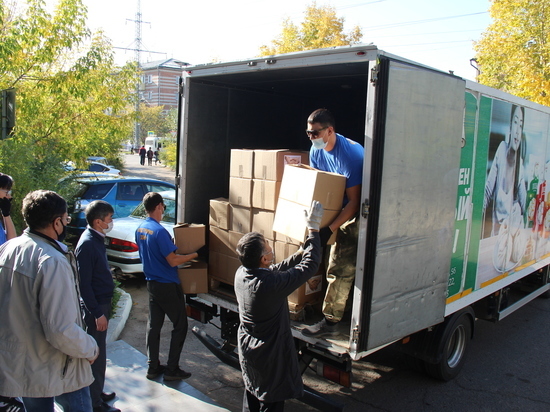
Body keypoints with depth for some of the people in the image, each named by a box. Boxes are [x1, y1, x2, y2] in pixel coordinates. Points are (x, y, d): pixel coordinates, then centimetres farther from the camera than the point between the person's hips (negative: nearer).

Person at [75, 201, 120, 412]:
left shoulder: (97, 239, 8)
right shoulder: (87, 244, -22)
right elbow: (84, 284, -23)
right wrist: (97, 313, -21)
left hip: (102, 302, 10)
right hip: (95, 307, -10)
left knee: (99, 352, 20)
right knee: (96, 354, 1)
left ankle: (97, 392, 34)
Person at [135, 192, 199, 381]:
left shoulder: (139, 230, 5)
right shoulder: (159, 231, -22)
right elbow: (173, 261, -22)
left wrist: (171, 245, 23)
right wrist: (195, 254, -12)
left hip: (151, 283, 8)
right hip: (168, 286, -8)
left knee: (153, 325, 14)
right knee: (180, 325, 4)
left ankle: (153, 367, 23)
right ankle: (172, 369, 8)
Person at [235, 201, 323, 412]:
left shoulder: (241, 273, -11)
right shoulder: (272, 284, -34)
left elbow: (277, 269, 5)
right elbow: (310, 266, -24)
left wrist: (302, 252, 6)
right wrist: (314, 229, -17)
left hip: (247, 350, 7)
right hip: (270, 356, -7)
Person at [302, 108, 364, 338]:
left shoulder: (351, 154, -26)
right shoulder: (316, 151, -1)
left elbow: (354, 202, -25)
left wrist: (329, 229, -29)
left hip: (355, 214, -8)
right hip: (337, 211, 8)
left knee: (340, 268, -8)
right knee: (342, 268, 14)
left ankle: (330, 321, 1)